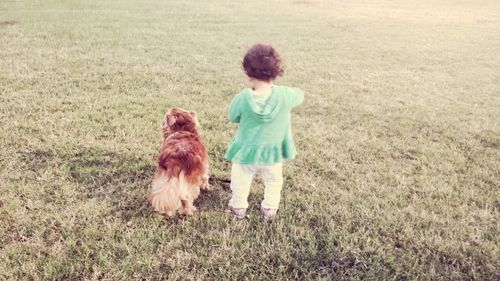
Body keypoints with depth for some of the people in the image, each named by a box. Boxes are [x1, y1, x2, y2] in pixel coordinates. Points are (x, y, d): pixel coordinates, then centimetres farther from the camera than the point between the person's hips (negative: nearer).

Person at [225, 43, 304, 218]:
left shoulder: (242, 99, -25)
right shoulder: (285, 95, -23)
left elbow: (233, 118, -7)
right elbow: (300, 95, 0)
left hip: (245, 152, -1)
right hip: (273, 153, 1)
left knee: (240, 183, 24)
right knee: (273, 181, 28)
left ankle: (239, 207, 42)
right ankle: (270, 209, 44)